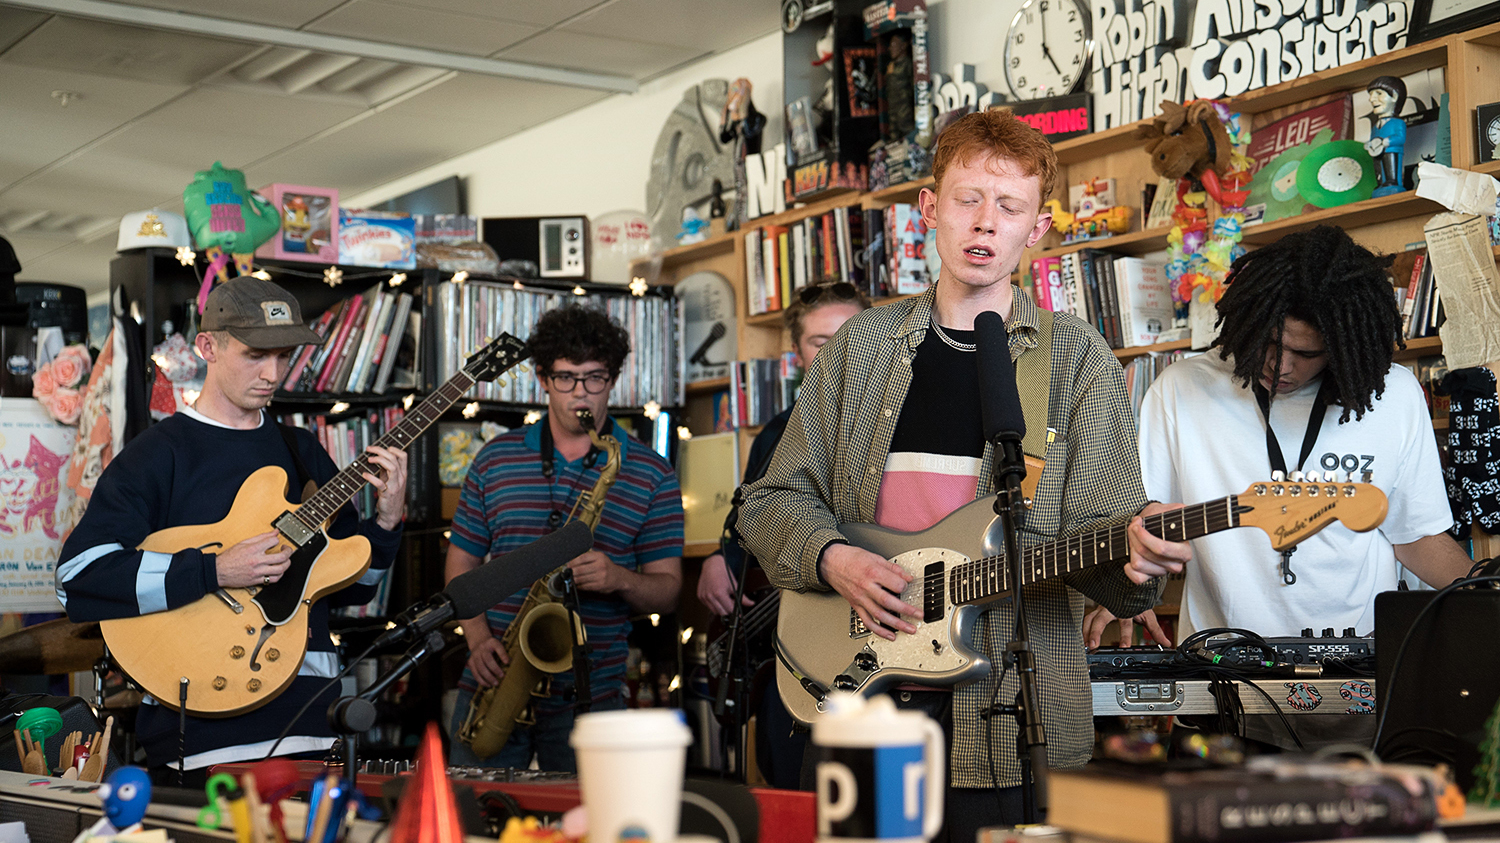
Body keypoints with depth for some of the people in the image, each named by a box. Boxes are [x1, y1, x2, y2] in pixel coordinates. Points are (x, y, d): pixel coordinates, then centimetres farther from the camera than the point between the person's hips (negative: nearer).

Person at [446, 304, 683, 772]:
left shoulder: (650, 474, 3)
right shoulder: (496, 458, 9)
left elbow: (667, 590, 2)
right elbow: (461, 562, 11)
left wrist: (622, 580, -19)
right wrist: (479, 639, -5)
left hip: (589, 696, -2)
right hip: (492, 681, 2)